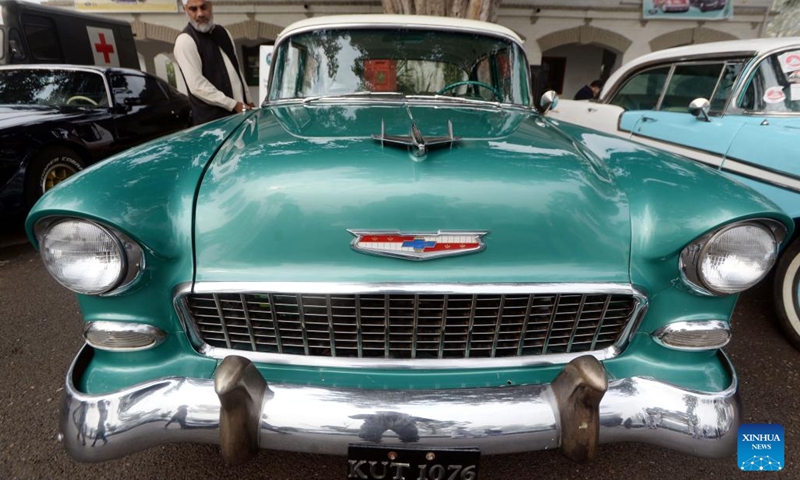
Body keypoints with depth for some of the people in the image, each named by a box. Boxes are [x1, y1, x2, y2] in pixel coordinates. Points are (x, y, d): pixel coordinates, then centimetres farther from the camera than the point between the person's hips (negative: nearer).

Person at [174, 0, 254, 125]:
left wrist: (248, 100, 13)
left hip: (240, 110, 6)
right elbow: (198, 86, -16)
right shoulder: (185, 41, -9)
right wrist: (233, 105, -17)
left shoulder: (222, 32, 12)